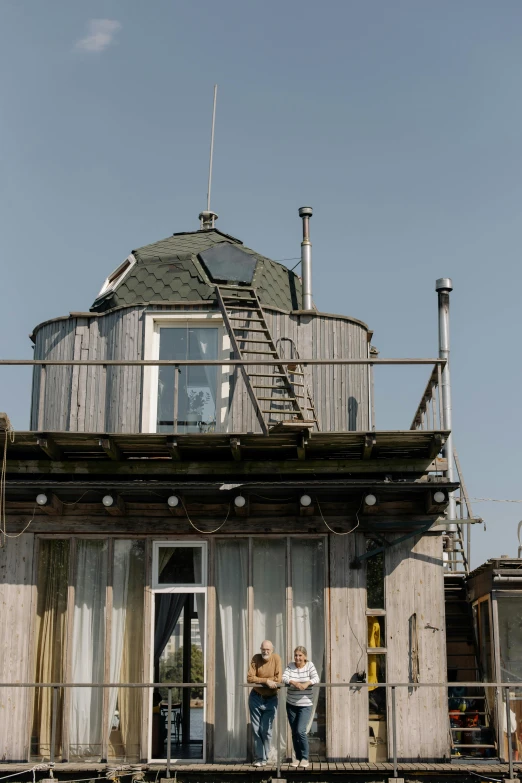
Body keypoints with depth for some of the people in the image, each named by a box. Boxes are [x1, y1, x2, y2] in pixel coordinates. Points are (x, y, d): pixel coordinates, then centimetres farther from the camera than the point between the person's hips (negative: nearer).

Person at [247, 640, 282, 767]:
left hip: (271, 699, -1)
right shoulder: (256, 659, -8)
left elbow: (278, 679, -16)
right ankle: (258, 758, 11)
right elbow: (250, 678, -15)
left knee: (266, 730, 2)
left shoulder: (276, 659, -9)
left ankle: (264, 758, 14)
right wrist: (267, 681, -21)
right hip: (256, 698, 1)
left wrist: (259, 680, -15)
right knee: (256, 730, 3)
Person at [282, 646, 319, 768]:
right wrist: (294, 682, -32)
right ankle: (298, 758, 22)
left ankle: (305, 758, 3)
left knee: (300, 731, -13)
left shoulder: (309, 666, -3)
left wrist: (307, 683, -34)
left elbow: (316, 678, -14)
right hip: (291, 704, 3)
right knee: (294, 733, 9)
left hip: (305, 705, -3)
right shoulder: (290, 666, 0)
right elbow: (284, 678, -13)